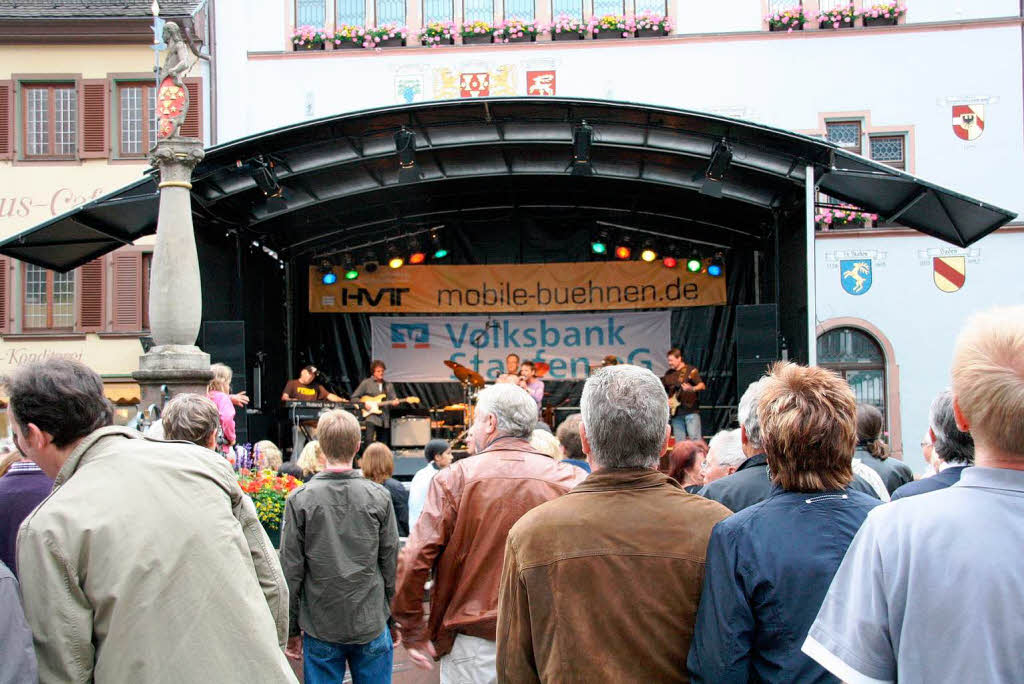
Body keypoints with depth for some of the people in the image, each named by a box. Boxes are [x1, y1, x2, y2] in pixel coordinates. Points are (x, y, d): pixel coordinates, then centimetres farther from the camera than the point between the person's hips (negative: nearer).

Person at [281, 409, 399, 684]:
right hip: (372, 625, 1)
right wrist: (396, 620, 12)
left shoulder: (300, 499, -7)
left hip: (320, 630, -1)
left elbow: (292, 570, -4)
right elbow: (391, 565, 0)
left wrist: (292, 629, 6)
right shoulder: (379, 497, -4)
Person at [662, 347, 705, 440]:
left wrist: (692, 389, -30)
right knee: (679, 442, 5)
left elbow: (702, 386, -11)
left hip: (690, 410, -5)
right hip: (675, 412, 5)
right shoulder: (668, 374, 14)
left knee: (695, 438, -12)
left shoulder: (691, 370, -1)